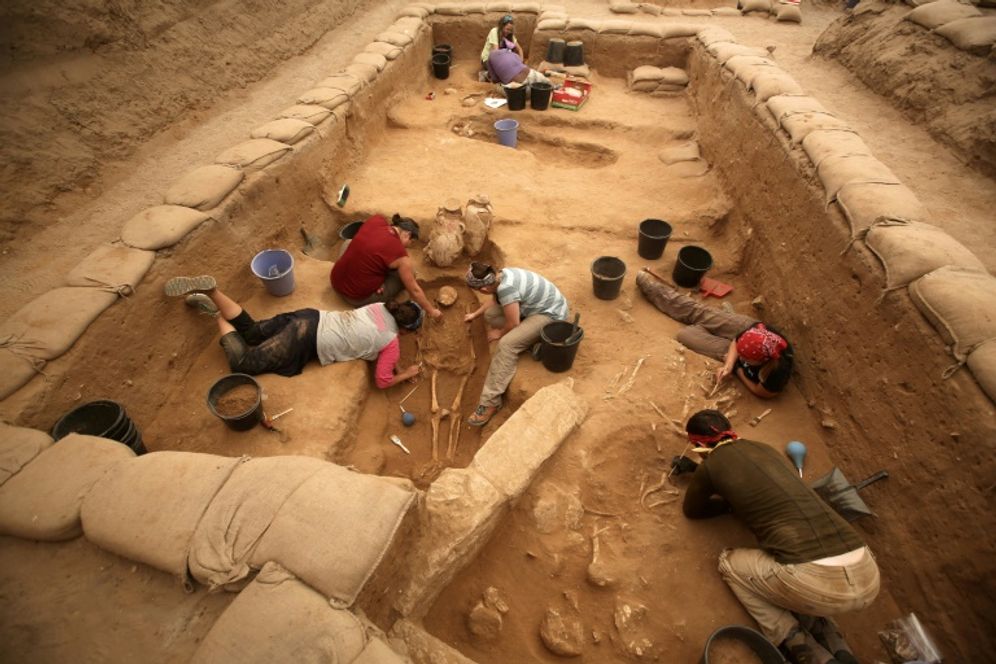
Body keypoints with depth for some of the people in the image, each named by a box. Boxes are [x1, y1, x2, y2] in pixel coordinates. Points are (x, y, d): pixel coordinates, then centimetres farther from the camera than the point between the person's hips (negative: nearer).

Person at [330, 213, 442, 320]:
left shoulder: (377, 220, -4)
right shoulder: (399, 253, -18)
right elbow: (414, 290, -9)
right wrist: (431, 310, 3)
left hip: (336, 283, 6)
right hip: (359, 298, -5)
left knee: (349, 243, 31)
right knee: (408, 272, 5)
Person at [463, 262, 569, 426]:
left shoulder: (506, 288, -31)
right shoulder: (501, 275, -3)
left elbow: (513, 323, -22)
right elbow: (494, 300, 19)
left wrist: (499, 333, -3)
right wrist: (475, 314, 26)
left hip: (550, 314, -10)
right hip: (539, 305, 10)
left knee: (506, 345, -26)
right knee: (490, 314, 3)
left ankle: (490, 403, -20)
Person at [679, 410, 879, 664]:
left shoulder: (710, 466, 4)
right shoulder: (763, 448, 21)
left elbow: (691, 510, 24)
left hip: (815, 581, -7)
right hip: (866, 576, 7)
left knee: (729, 563, 20)